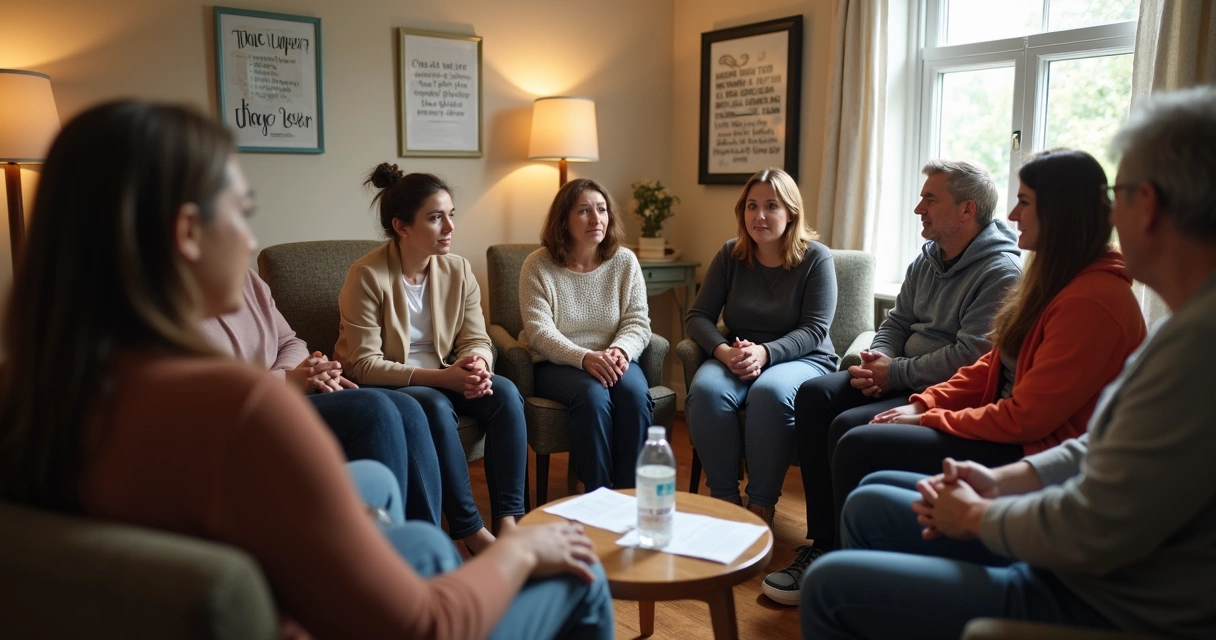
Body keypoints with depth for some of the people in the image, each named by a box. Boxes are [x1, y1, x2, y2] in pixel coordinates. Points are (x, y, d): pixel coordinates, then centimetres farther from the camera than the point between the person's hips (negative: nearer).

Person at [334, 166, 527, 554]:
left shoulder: (458, 270, -2)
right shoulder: (368, 276, -18)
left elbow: (476, 340, -1)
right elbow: (364, 365, -20)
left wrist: (477, 366, -27)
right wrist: (441, 377, -29)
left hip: (442, 380, 5)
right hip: (380, 389, -5)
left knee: (505, 392, -21)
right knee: (435, 406, -35)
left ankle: (508, 520, -21)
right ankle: (472, 531, -25)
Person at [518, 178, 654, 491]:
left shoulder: (625, 261, 5)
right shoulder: (538, 266, -3)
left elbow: (638, 322, 1)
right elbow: (540, 332, -12)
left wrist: (620, 351, -22)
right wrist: (586, 357, -28)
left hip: (612, 361, 3)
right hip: (556, 365, -2)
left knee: (635, 392, -30)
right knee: (593, 394, -34)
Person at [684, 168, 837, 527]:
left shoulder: (816, 258, -2)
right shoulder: (730, 255, 7)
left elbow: (814, 330, -9)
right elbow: (698, 316, 3)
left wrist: (764, 352, -26)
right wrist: (723, 351, -18)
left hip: (801, 359, -2)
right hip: (735, 358, 3)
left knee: (770, 392, -37)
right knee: (705, 389, -31)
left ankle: (761, 506, -22)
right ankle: (725, 499, -18)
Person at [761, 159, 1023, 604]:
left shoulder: (1000, 272, -15)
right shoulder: (928, 259, 13)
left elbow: (969, 358, -23)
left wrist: (894, 373, -18)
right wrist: (879, 357, -5)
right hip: (902, 378, 9)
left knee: (850, 427, -28)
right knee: (814, 394, -11)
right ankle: (822, 542, -9)